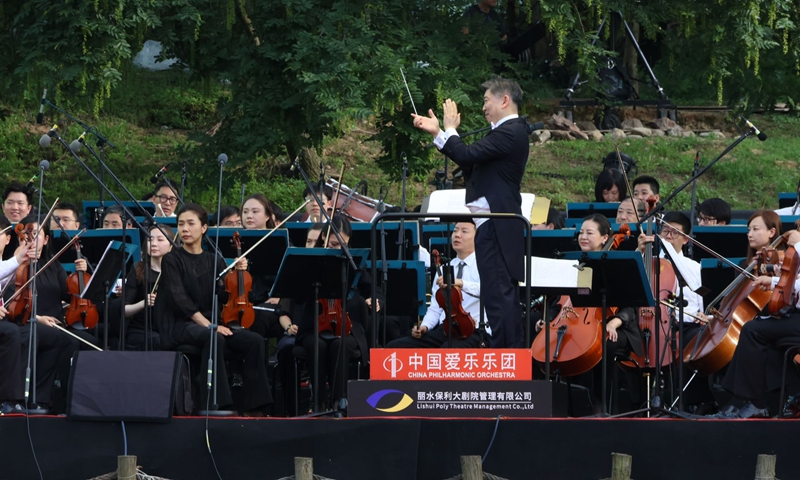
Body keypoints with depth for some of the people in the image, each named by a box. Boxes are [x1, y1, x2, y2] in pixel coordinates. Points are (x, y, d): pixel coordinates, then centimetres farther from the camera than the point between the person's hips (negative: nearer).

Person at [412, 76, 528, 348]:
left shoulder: (510, 133, -15)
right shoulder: (508, 132, 18)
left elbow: (466, 155, -23)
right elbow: (469, 161, 19)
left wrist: (450, 128, -5)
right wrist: (436, 132, 18)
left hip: (496, 227, -11)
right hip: (495, 226, 11)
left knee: (498, 294, -11)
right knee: (503, 295, 14)